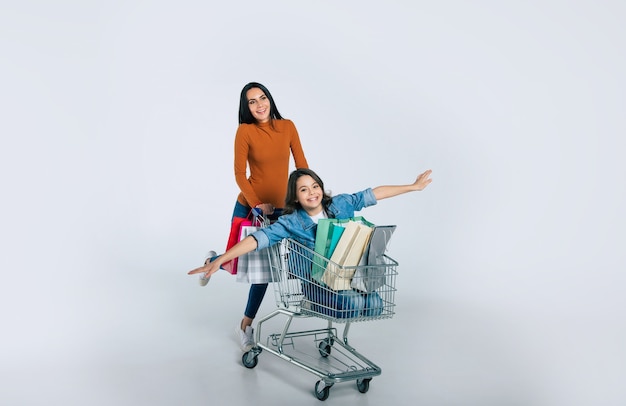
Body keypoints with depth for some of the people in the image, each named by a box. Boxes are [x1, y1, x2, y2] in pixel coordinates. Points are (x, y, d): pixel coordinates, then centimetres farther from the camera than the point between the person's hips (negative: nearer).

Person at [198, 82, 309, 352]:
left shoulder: (287, 127, -1)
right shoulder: (245, 131, -12)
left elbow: (301, 165, 1)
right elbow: (240, 174, -12)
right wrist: (257, 204, -18)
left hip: (279, 209, 4)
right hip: (249, 206, -4)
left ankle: (246, 324, 27)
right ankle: (214, 261, 43)